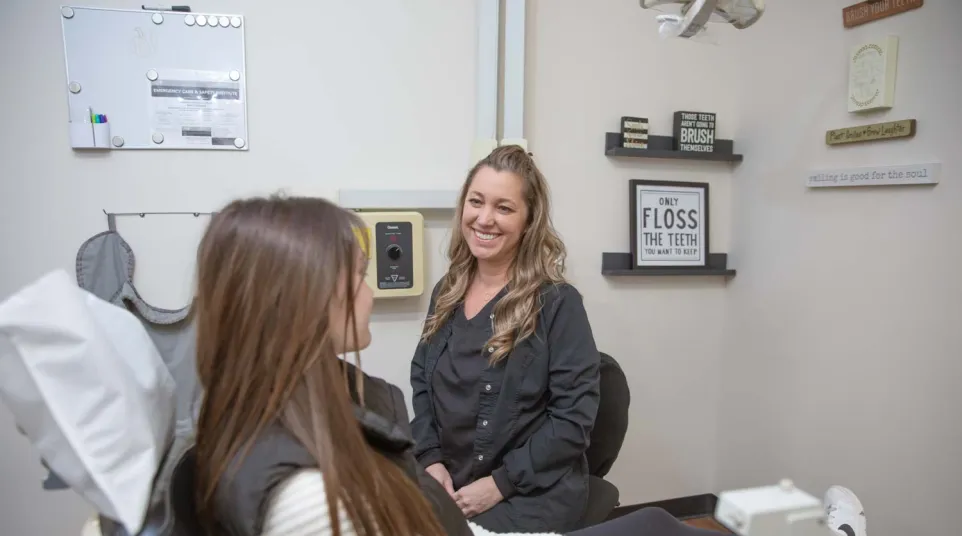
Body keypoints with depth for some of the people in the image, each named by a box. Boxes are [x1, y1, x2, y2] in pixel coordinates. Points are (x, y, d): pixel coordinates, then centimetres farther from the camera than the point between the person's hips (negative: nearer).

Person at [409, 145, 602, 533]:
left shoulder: (557, 302, -11)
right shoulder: (446, 293, 5)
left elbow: (575, 416, -13)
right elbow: (420, 382, 11)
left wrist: (501, 483, -14)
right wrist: (431, 459, -3)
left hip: (531, 495, -4)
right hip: (449, 485, 4)